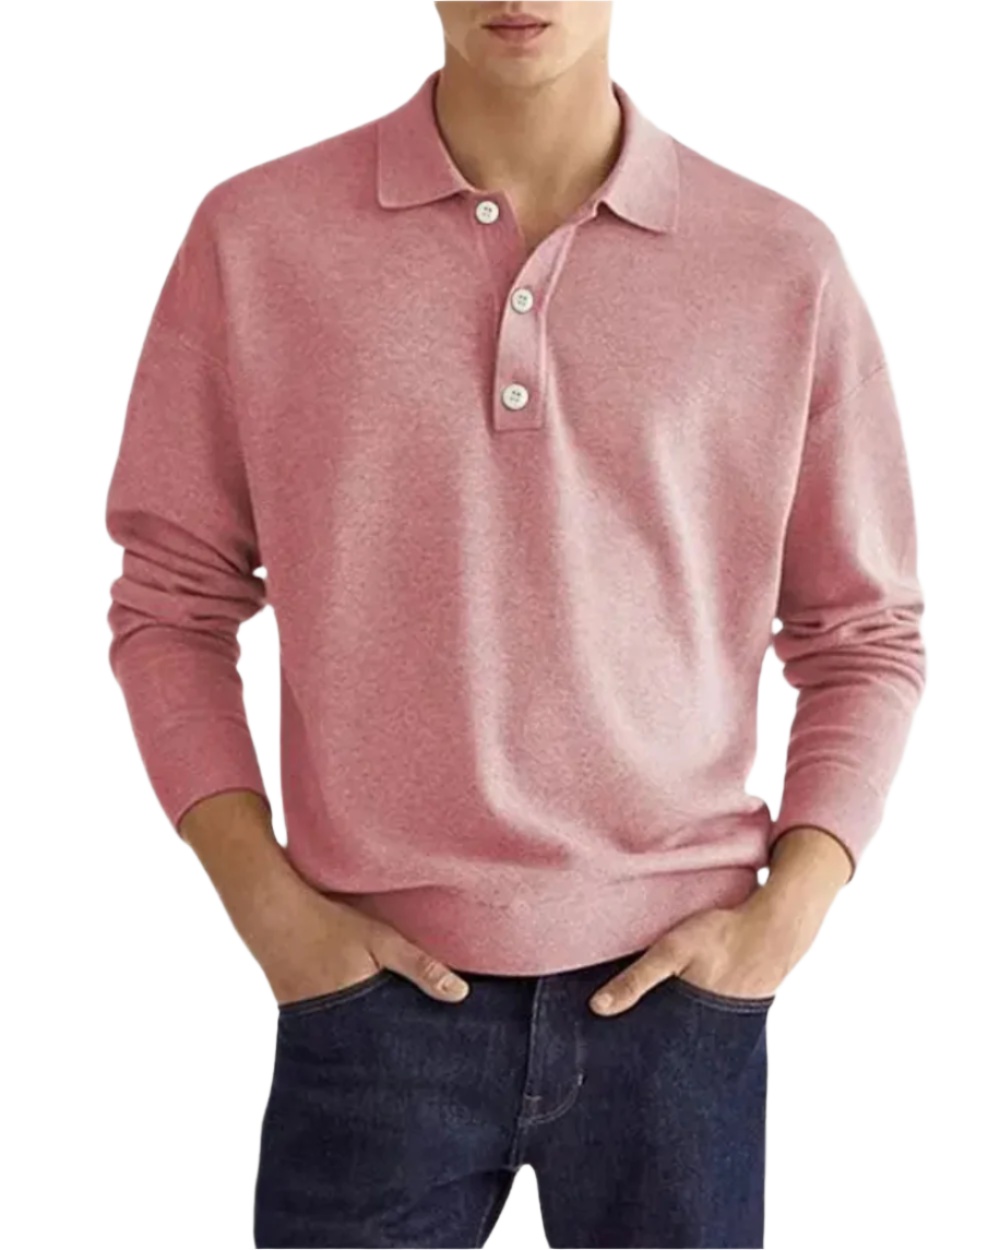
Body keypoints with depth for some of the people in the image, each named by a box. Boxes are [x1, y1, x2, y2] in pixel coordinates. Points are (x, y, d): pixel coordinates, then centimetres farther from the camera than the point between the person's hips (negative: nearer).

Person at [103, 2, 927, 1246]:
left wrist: (787, 916, -5)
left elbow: (864, 636, 5)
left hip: (677, 991, 1)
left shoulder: (784, 266, -2)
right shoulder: (253, 236, -2)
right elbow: (172, 602, 4)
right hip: (375, 990, 0)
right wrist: (265, 899, -5)